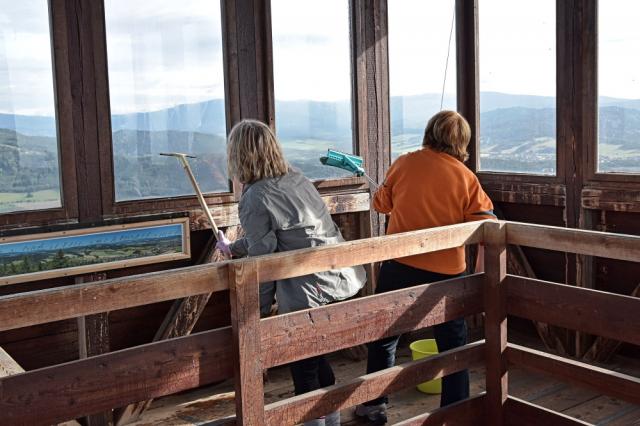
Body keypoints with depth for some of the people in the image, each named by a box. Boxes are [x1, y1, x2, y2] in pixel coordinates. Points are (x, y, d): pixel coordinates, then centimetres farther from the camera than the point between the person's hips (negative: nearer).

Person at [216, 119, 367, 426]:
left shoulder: (255, 198, -13)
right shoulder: (298, 178, 9)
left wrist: (257, 312, 0)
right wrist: (234, 248, 35)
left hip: (307, 294, -8)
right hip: (341, 280, 8)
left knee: (304, 366, 10)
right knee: (318, 356, 24)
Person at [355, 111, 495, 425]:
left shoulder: (403, 164, -4)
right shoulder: (465, 177, -7)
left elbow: (381, 203, 10)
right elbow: (487, 224, -8)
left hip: (400, 267, 1)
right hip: (447, 272, -1)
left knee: (384, 337, 18)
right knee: (453, 345, 14)